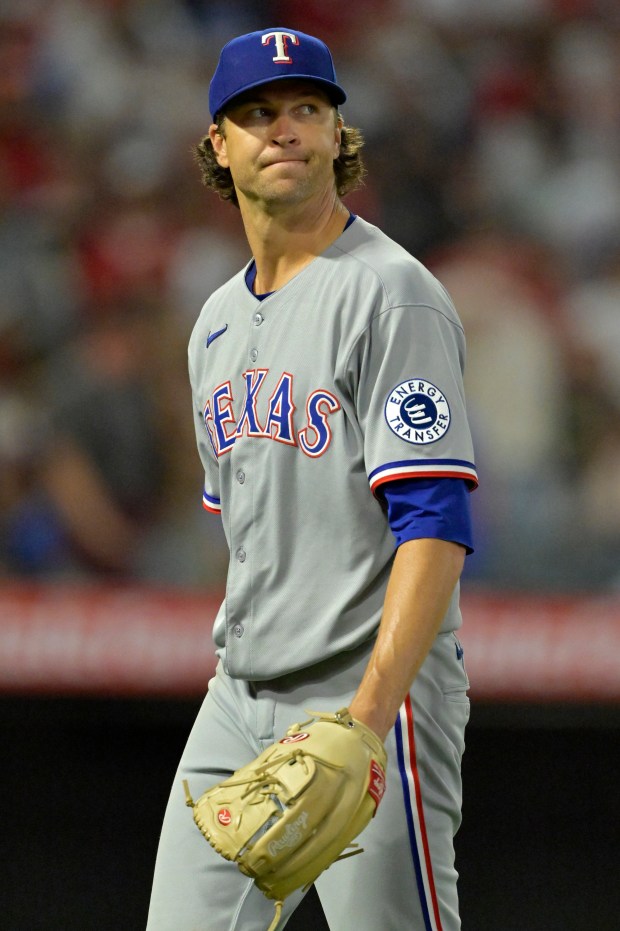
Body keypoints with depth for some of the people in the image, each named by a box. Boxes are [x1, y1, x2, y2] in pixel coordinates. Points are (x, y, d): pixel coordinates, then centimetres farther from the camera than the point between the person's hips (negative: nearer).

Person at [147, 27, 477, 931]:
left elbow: (435, 525, -20)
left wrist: (365, 719, -29)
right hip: (235, 712, 8)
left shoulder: (391, 295, -11)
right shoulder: (217, 322, 15)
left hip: (371, 697, -8)